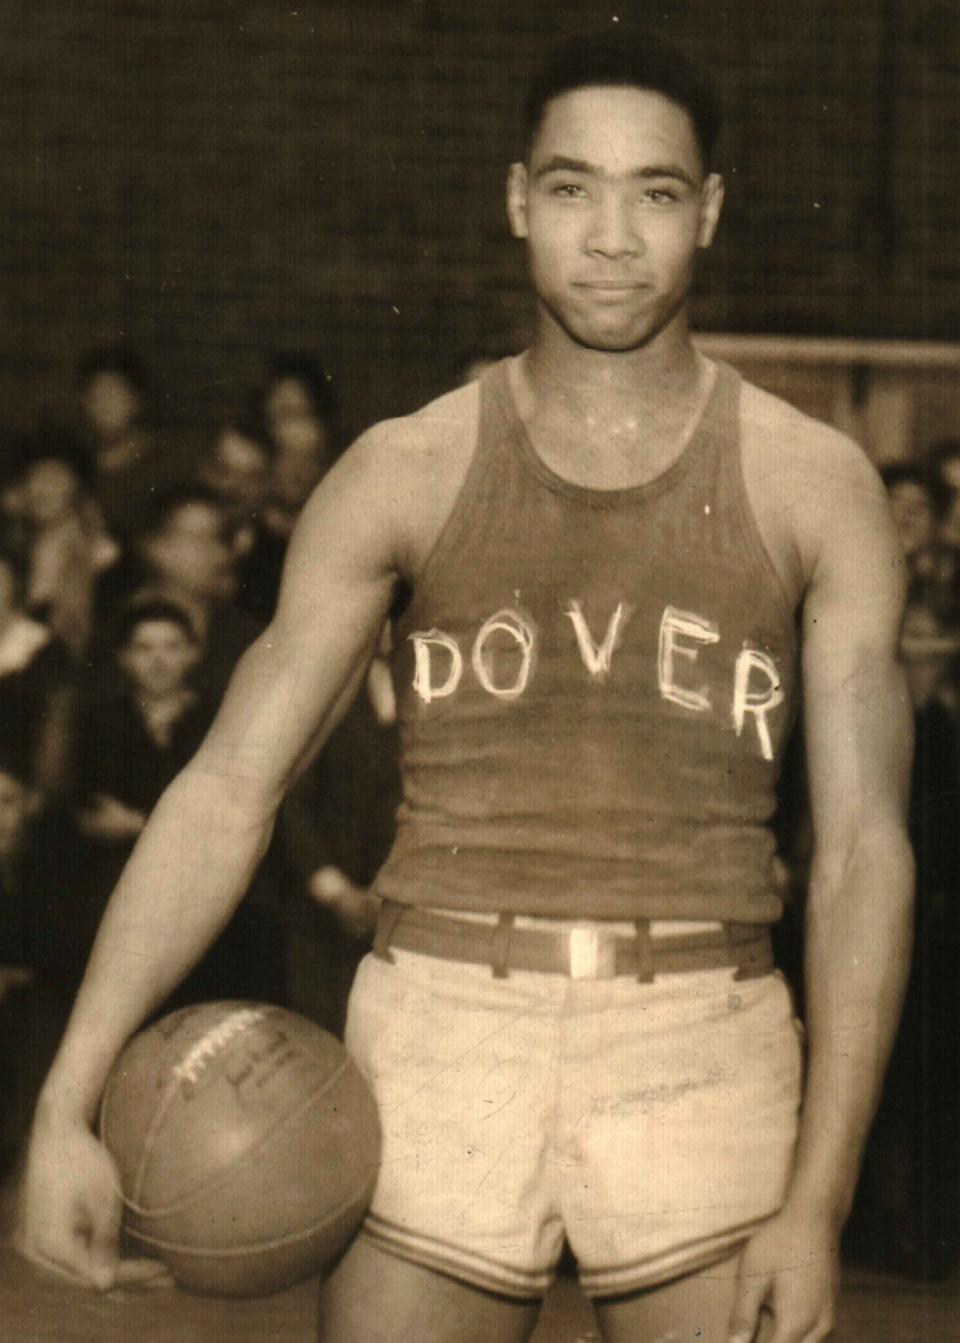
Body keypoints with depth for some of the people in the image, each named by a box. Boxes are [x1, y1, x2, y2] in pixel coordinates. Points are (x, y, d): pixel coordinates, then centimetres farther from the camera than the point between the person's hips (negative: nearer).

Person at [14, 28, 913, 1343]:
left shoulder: (814, 487, 4)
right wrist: (68, 1104, -10)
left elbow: (864, 847, 1)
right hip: (440, 1039, 0)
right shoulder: (405, 477, 5)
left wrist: (817, 1196, -8)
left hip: (696, 1068, 0)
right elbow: (224, 792, 0)